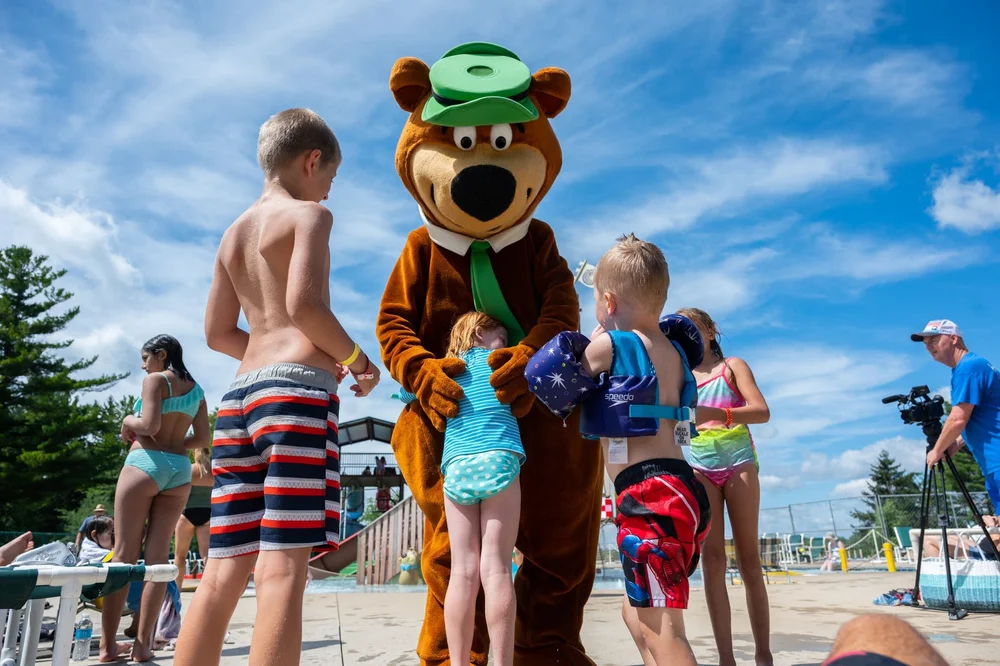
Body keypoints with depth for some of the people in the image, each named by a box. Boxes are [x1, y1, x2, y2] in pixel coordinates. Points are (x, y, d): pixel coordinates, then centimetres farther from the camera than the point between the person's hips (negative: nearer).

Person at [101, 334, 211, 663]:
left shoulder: (155, 379, -2)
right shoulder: (196, 389, 16)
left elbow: (150, 425, -13)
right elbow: (203, 439, 13)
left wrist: (128, 421, 6)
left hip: (145, 464, -5)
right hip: (180, 470, 5)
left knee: (124, 555, 0)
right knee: (157, 557, 3)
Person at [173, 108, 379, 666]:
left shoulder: (233, 233, 23)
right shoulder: (309, 214, 2)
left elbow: (218, 333, 21)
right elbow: (304, 304, -14)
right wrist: (356, 359, 0)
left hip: (242, 391, 8)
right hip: (297, 390, -8)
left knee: (225, 569, 7)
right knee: (283, 565, -12)